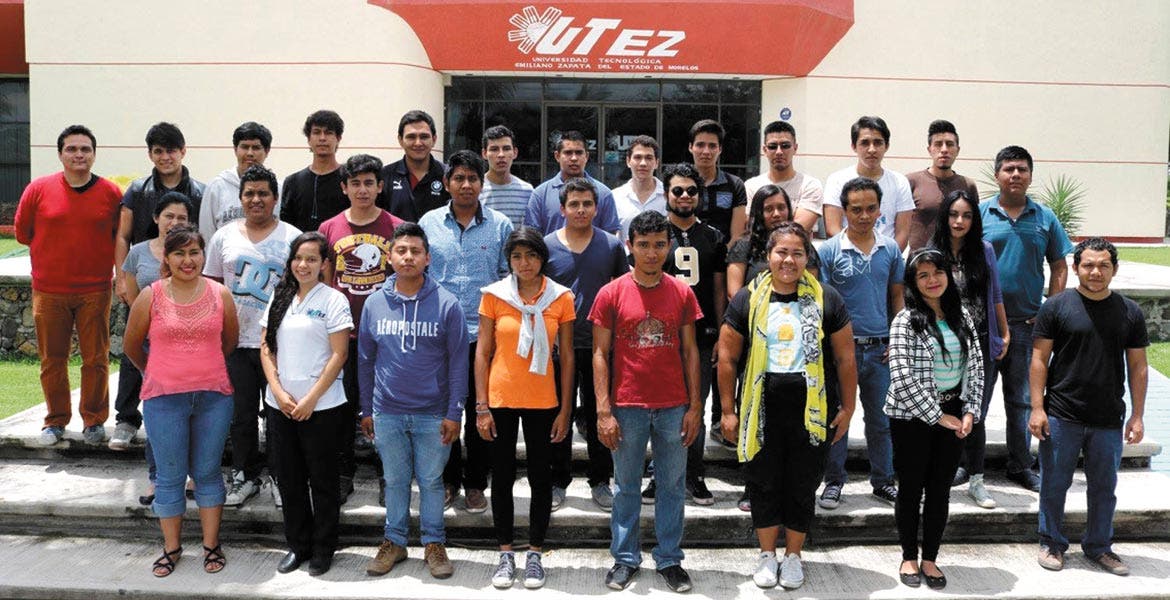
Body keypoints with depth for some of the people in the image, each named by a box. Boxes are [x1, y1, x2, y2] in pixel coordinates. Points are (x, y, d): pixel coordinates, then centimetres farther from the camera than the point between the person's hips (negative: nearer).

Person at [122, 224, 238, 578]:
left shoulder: (220, 294, 0)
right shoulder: (150, 297, -3)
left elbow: (231, 340, 14)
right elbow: (132, 345, 9)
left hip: (214, 396, 1)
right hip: (164, 399, -1)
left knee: (207, 473, 9)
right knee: (170, 476, 8)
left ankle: (211, 545, 20)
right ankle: (171, 548, 22)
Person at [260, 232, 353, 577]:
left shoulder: (333, 300, -6)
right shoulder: (279, 298, 9)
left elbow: (339, 355, -10)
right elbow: (266, 347, 8)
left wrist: (311, 399, -13)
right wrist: (278, 391, -5)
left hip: (321, 407, -5)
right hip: (280, 405, 5)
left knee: (322, 480, 6)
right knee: (289, 479, 13)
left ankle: (323, 550, 19)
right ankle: (297, 546, 27)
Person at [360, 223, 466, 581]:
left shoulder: (446, 304, -7)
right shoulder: (374, 303, 2)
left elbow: (458, 362, -6)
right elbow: (366, 360, 8)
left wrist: (454, 413, -8)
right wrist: (366, 410, 9)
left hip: (433, 414, -2)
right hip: (387, 413, 2)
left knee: (431, 481, 9)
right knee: (395, 480, 14)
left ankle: (434, 544, 25)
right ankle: (394, 542, 29)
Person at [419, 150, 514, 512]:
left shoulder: (500, 226, 1)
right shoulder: (429, 223, 4)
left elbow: (510, 277, 4)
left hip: (485, 334, -1)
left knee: (481, 412, 7)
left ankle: (475, 483, 21)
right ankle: (449, 480, 25)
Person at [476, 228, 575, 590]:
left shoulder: (561, 298, -2)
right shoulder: (494, 296, -3)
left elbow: (567, 358, 1)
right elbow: (482, 353, -1)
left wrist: (565, 409, -2)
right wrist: (481, 406, -5)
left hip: (542, 402, 0)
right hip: (501, 400, 0)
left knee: (540, 477, 9)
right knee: (502, 477, 9)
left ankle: (534, 553, 23)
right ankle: (506, 554, 23)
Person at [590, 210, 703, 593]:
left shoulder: (682, 293, 3)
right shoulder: (612, 294, -3)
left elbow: (690, 351, 6)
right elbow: (600, 354, -3)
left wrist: (694, 406, 1)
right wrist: (603, 411, -8)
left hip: (673, 407, 1)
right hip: (627, 406, -1)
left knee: (672, 486, 10)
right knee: (626, 487, 10)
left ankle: (670, 560, 23)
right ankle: (625, 559, 24)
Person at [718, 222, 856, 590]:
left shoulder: (826, 300, 1)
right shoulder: (747, 300, 1)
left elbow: (845, 357, 4)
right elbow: (728, 357, 3)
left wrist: (847, 408, 2)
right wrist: (727, 410, 0)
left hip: (811, 409, 0)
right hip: (761, 408, 0)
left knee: (803, 485, 9)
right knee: (764, 484, 9)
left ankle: (793, 556, 27)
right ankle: (767, 555, 27)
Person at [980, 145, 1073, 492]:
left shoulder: (1045, 218, 6)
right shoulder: (979, 214, -1)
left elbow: (1059, 267, 9)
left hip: (1028, 323, 2)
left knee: (1021, 399, 12)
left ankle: (1020, 467, 23)